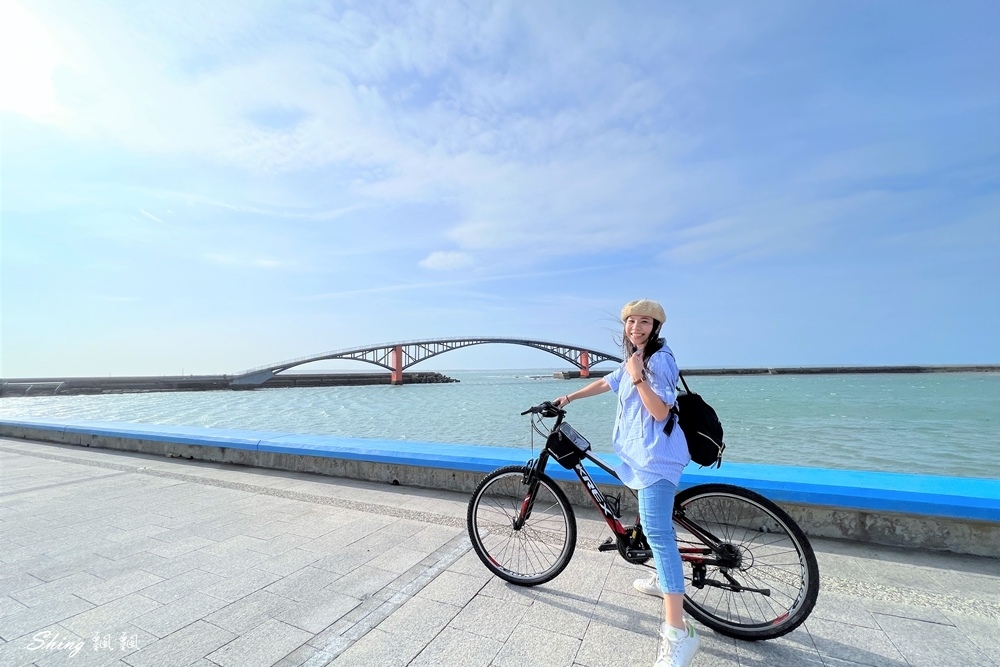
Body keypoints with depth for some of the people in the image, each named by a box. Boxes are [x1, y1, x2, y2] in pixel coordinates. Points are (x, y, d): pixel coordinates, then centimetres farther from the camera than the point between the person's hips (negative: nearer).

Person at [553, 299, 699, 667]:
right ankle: (662, 580, 44)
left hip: (655, 455, -10)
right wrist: (569, 397, 26)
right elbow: (605, 383, 26)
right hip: (644, 453, 10)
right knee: (657, 526, 24)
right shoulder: (633, 360, 15)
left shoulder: (659, 360, -16)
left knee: (657, 532, -14)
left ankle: (678, 632, -8)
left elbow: (660, 412, -22)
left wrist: (638, 378, -31)